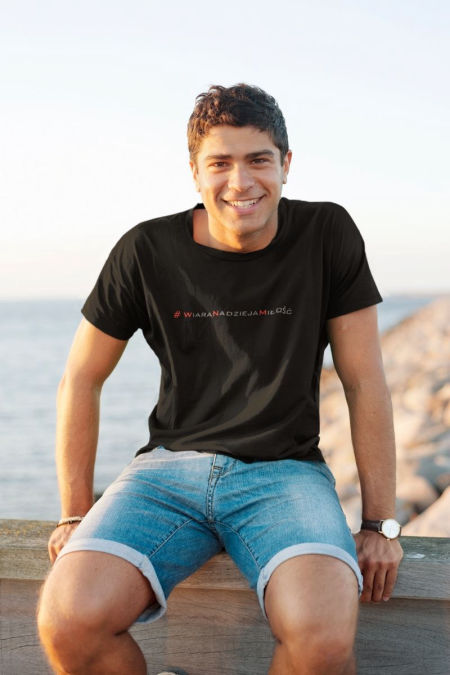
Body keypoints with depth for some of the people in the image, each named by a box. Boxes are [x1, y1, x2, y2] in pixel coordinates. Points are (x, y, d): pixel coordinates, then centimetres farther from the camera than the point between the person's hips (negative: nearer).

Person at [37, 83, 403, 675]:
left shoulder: (327, 234, -2)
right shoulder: (147, 252, -1)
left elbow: (365, 382, 2)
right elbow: (82, 377, 9)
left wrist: (380, 523, -1)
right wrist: (76, 515, 6)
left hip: (285, 471, -1)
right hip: (172, 466, 1)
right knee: (68, 623, -27)